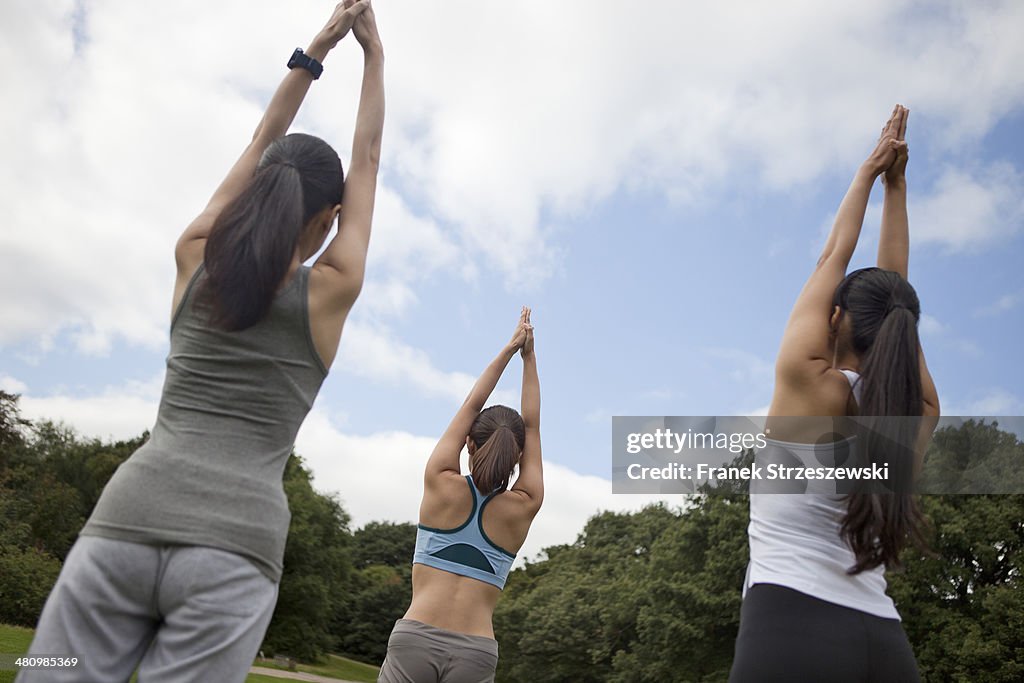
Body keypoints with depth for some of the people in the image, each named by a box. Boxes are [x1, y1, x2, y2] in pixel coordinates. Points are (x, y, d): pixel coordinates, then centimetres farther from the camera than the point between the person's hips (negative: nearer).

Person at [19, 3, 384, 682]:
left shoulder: (196, 260, 12)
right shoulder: (329, 291, 5)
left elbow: (262, 146, 25)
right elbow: (368, 161, 19)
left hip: (127, 518, 3)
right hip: (232, 546, -2)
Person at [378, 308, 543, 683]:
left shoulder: (441, 484, 2)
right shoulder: (522, 507, 4)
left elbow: (469, 408, 12)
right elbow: (532, 426, 14)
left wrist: (509, 349, 19)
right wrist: (529, 357, 19)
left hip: (416, 638, -1)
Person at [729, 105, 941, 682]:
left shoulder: (807, 379, -5)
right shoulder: (917, 410, 8)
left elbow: (835, 256, 9)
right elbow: (895, 286, 19)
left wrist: (870, 172, 23)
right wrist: (896, 185, 28)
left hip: (790, 630, -6)